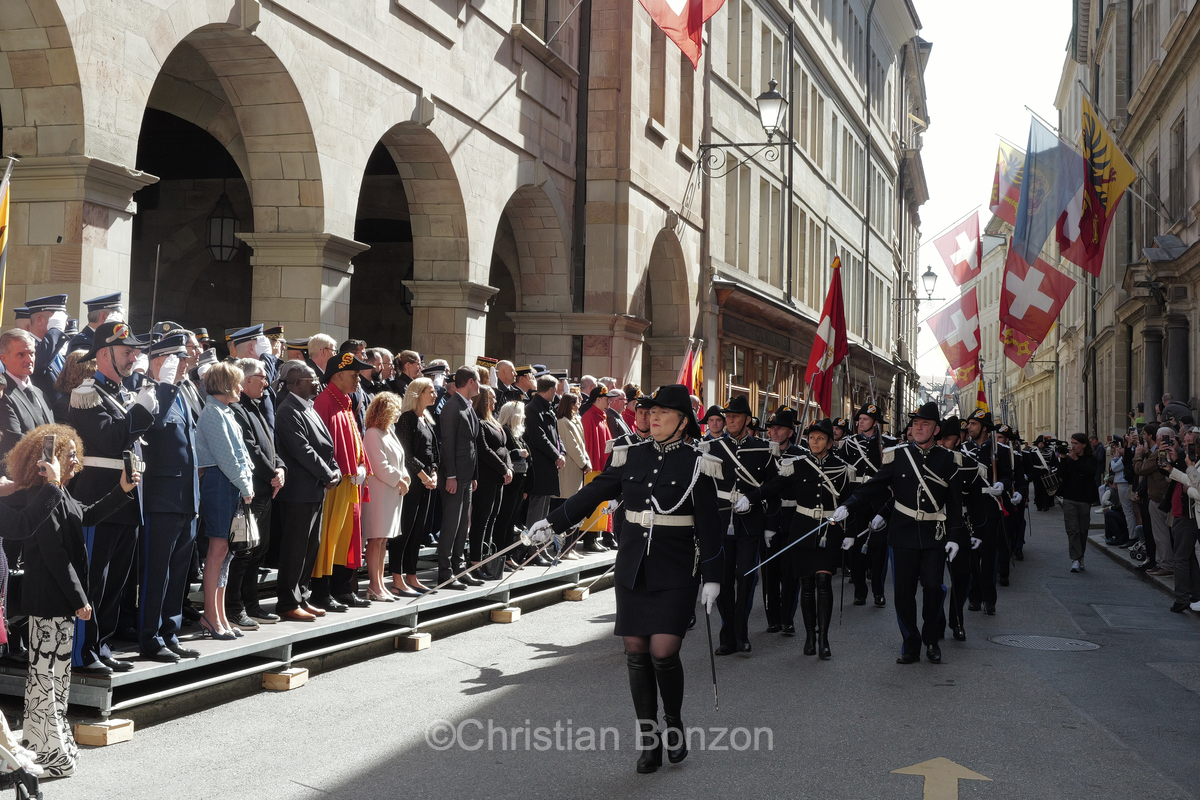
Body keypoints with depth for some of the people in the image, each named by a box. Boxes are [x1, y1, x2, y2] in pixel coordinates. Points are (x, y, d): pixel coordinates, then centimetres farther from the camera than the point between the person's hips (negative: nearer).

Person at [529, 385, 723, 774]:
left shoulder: (697, 464, -4)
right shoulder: (630, 456, 6)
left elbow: (708, 525, -3)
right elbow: (593, 493, 15)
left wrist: (712, 577, -4)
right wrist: (552, 522, 16)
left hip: (676, 574, -4)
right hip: (633, 570, 4)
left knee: (663, 651, -12)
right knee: (635, 651, 4)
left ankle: (673, 722, 16)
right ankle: (648, 740, 16)